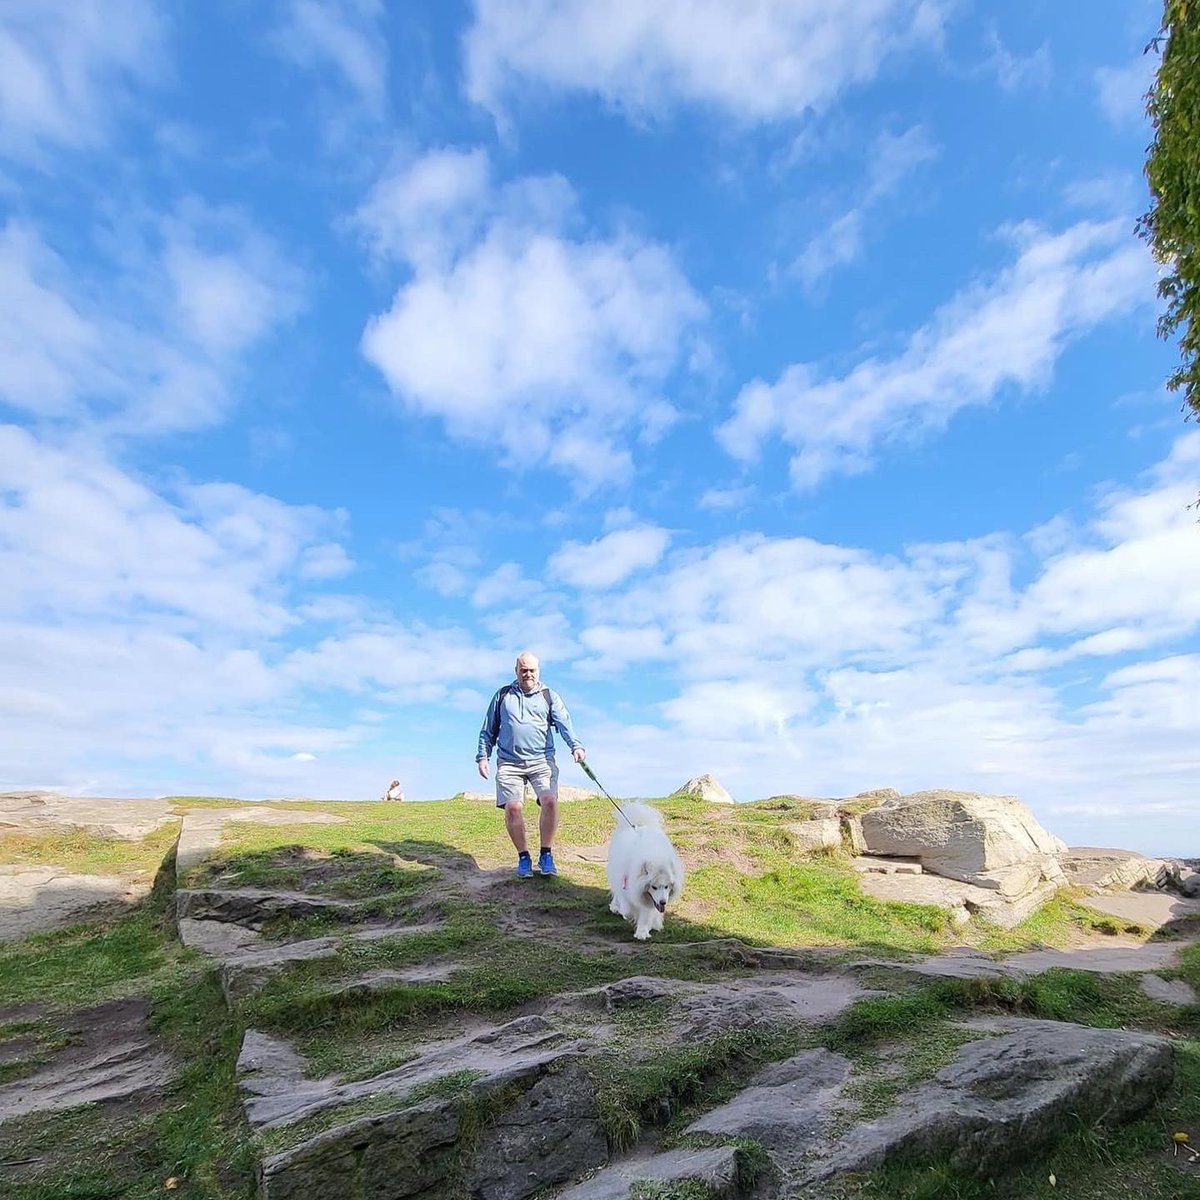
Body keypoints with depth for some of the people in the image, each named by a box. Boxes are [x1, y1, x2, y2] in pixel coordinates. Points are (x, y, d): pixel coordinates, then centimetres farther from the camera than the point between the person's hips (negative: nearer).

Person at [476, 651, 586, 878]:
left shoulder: (549, 696, 11)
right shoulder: (503, 695, 16)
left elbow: (564, 722, -4)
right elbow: (489, 729, 20)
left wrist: (575, 746, -21)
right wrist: (483, 756, 10)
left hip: (542, 760, -1)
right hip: (509, 763, 1)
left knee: (550, 801, -19)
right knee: (512, 807, -12)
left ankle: (546, 855, -1)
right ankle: (523, 857, 8)